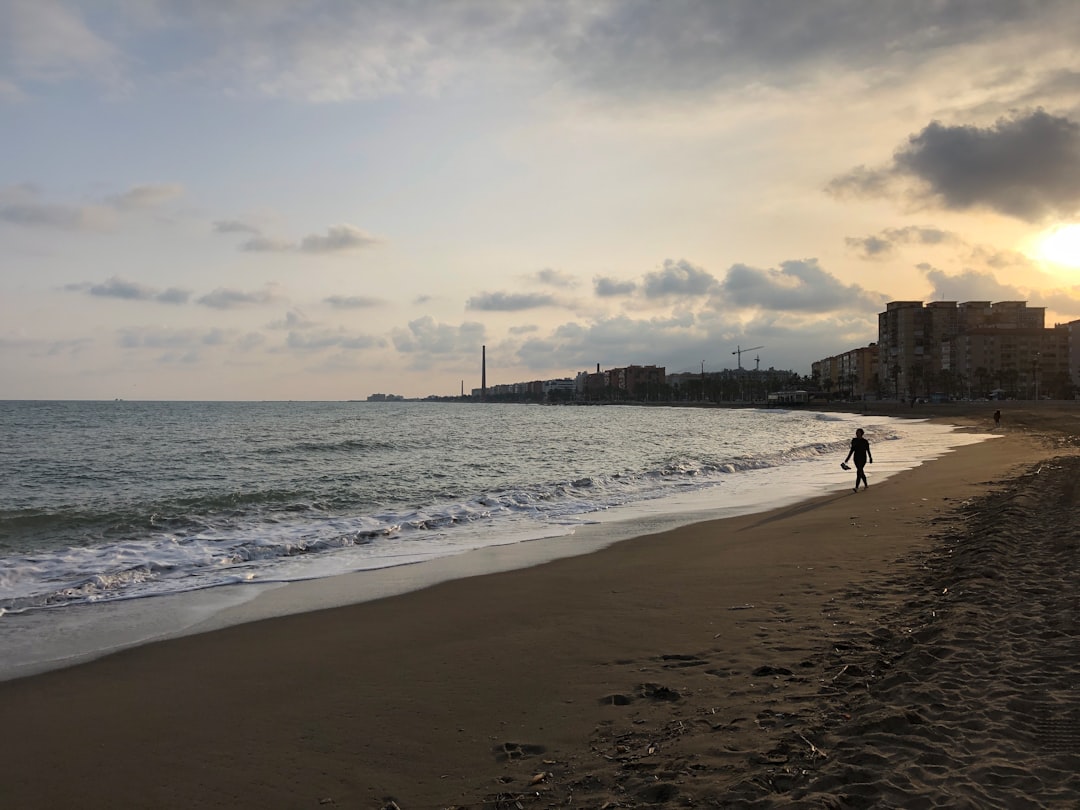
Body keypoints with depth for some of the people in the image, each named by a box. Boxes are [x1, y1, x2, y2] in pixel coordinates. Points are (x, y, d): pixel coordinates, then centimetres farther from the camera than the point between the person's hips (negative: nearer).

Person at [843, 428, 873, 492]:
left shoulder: (865, 441, -11)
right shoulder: (854, 440, 3)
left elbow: (868, 450, -1)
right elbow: (852, 450, 9)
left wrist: (870, 458, 7)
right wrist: (847, 458, 7)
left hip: (863, 458, -5)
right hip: (856, 458, 6)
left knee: (859, 472, -15)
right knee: (861, 472, 16)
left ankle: (857, 488, -18)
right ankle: (866, 484, 36)